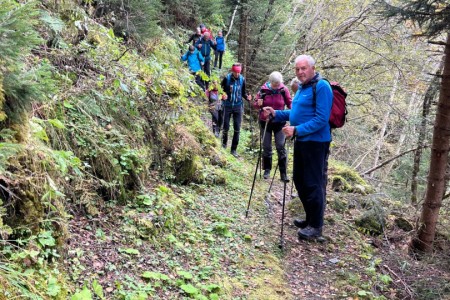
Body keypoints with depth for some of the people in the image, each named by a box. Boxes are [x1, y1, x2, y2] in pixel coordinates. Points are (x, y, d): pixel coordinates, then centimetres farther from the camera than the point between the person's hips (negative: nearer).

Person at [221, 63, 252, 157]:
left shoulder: (242, 79, 0)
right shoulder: (227, 78, -6)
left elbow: (243, 93, 9)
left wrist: (247, 97, -11)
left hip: (238, 107, 2)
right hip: (228, 106, -2)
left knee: (237, 129, 0)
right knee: (226, 127, 3)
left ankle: (234, 150, 10)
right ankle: (224, 144, 30)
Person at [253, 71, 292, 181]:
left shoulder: (284, 90, -9)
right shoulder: (264, 89, -8)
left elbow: (289, 103, 0)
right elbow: (255, 103, 0)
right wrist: (258, 104, -22)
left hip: (279, 122, -1)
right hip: (265, 122, 1)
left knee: (281, 147, -2)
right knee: (266, 147, 9)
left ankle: (283, 172, 3)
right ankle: (267, 170, 23)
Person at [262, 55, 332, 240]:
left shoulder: (321, 87, -14)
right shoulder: (302, 87, 14)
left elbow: (321, 119, -22)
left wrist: (297, 130, -26)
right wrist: (276, 114, 11)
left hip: (315, 143, -10)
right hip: (301, 141, 10)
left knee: (313, 185, -3)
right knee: (300, 181, 16)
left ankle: (316, 226, 9)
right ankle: (310, 218, 31)